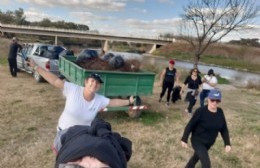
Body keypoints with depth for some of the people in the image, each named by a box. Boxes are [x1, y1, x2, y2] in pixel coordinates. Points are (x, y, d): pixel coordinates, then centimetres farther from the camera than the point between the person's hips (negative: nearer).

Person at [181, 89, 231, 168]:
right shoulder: (201, 111, -23)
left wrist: (227, 143, -4)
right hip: (198, 141, -6)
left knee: (196, 157, 26)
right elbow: (190, 125, -16)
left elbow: (224, 129, 2)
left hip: (209, 143, 6)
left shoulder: (220, 112, -7)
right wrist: (184, 139, -13)